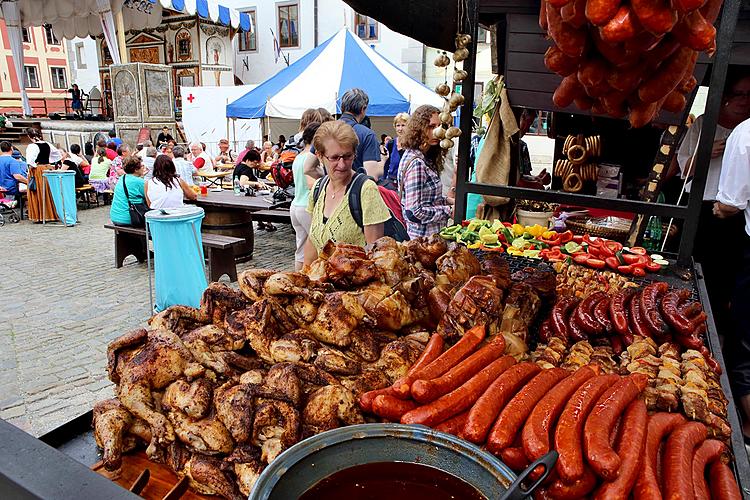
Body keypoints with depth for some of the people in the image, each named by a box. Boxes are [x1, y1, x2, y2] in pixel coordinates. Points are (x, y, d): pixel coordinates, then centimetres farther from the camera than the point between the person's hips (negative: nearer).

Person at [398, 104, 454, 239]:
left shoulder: (424, 157, 7)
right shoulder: (416, 163, -21)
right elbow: (415, 211, -24)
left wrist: (446, 200, 4)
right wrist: (449, 211, -17)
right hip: (425, 236, -9)